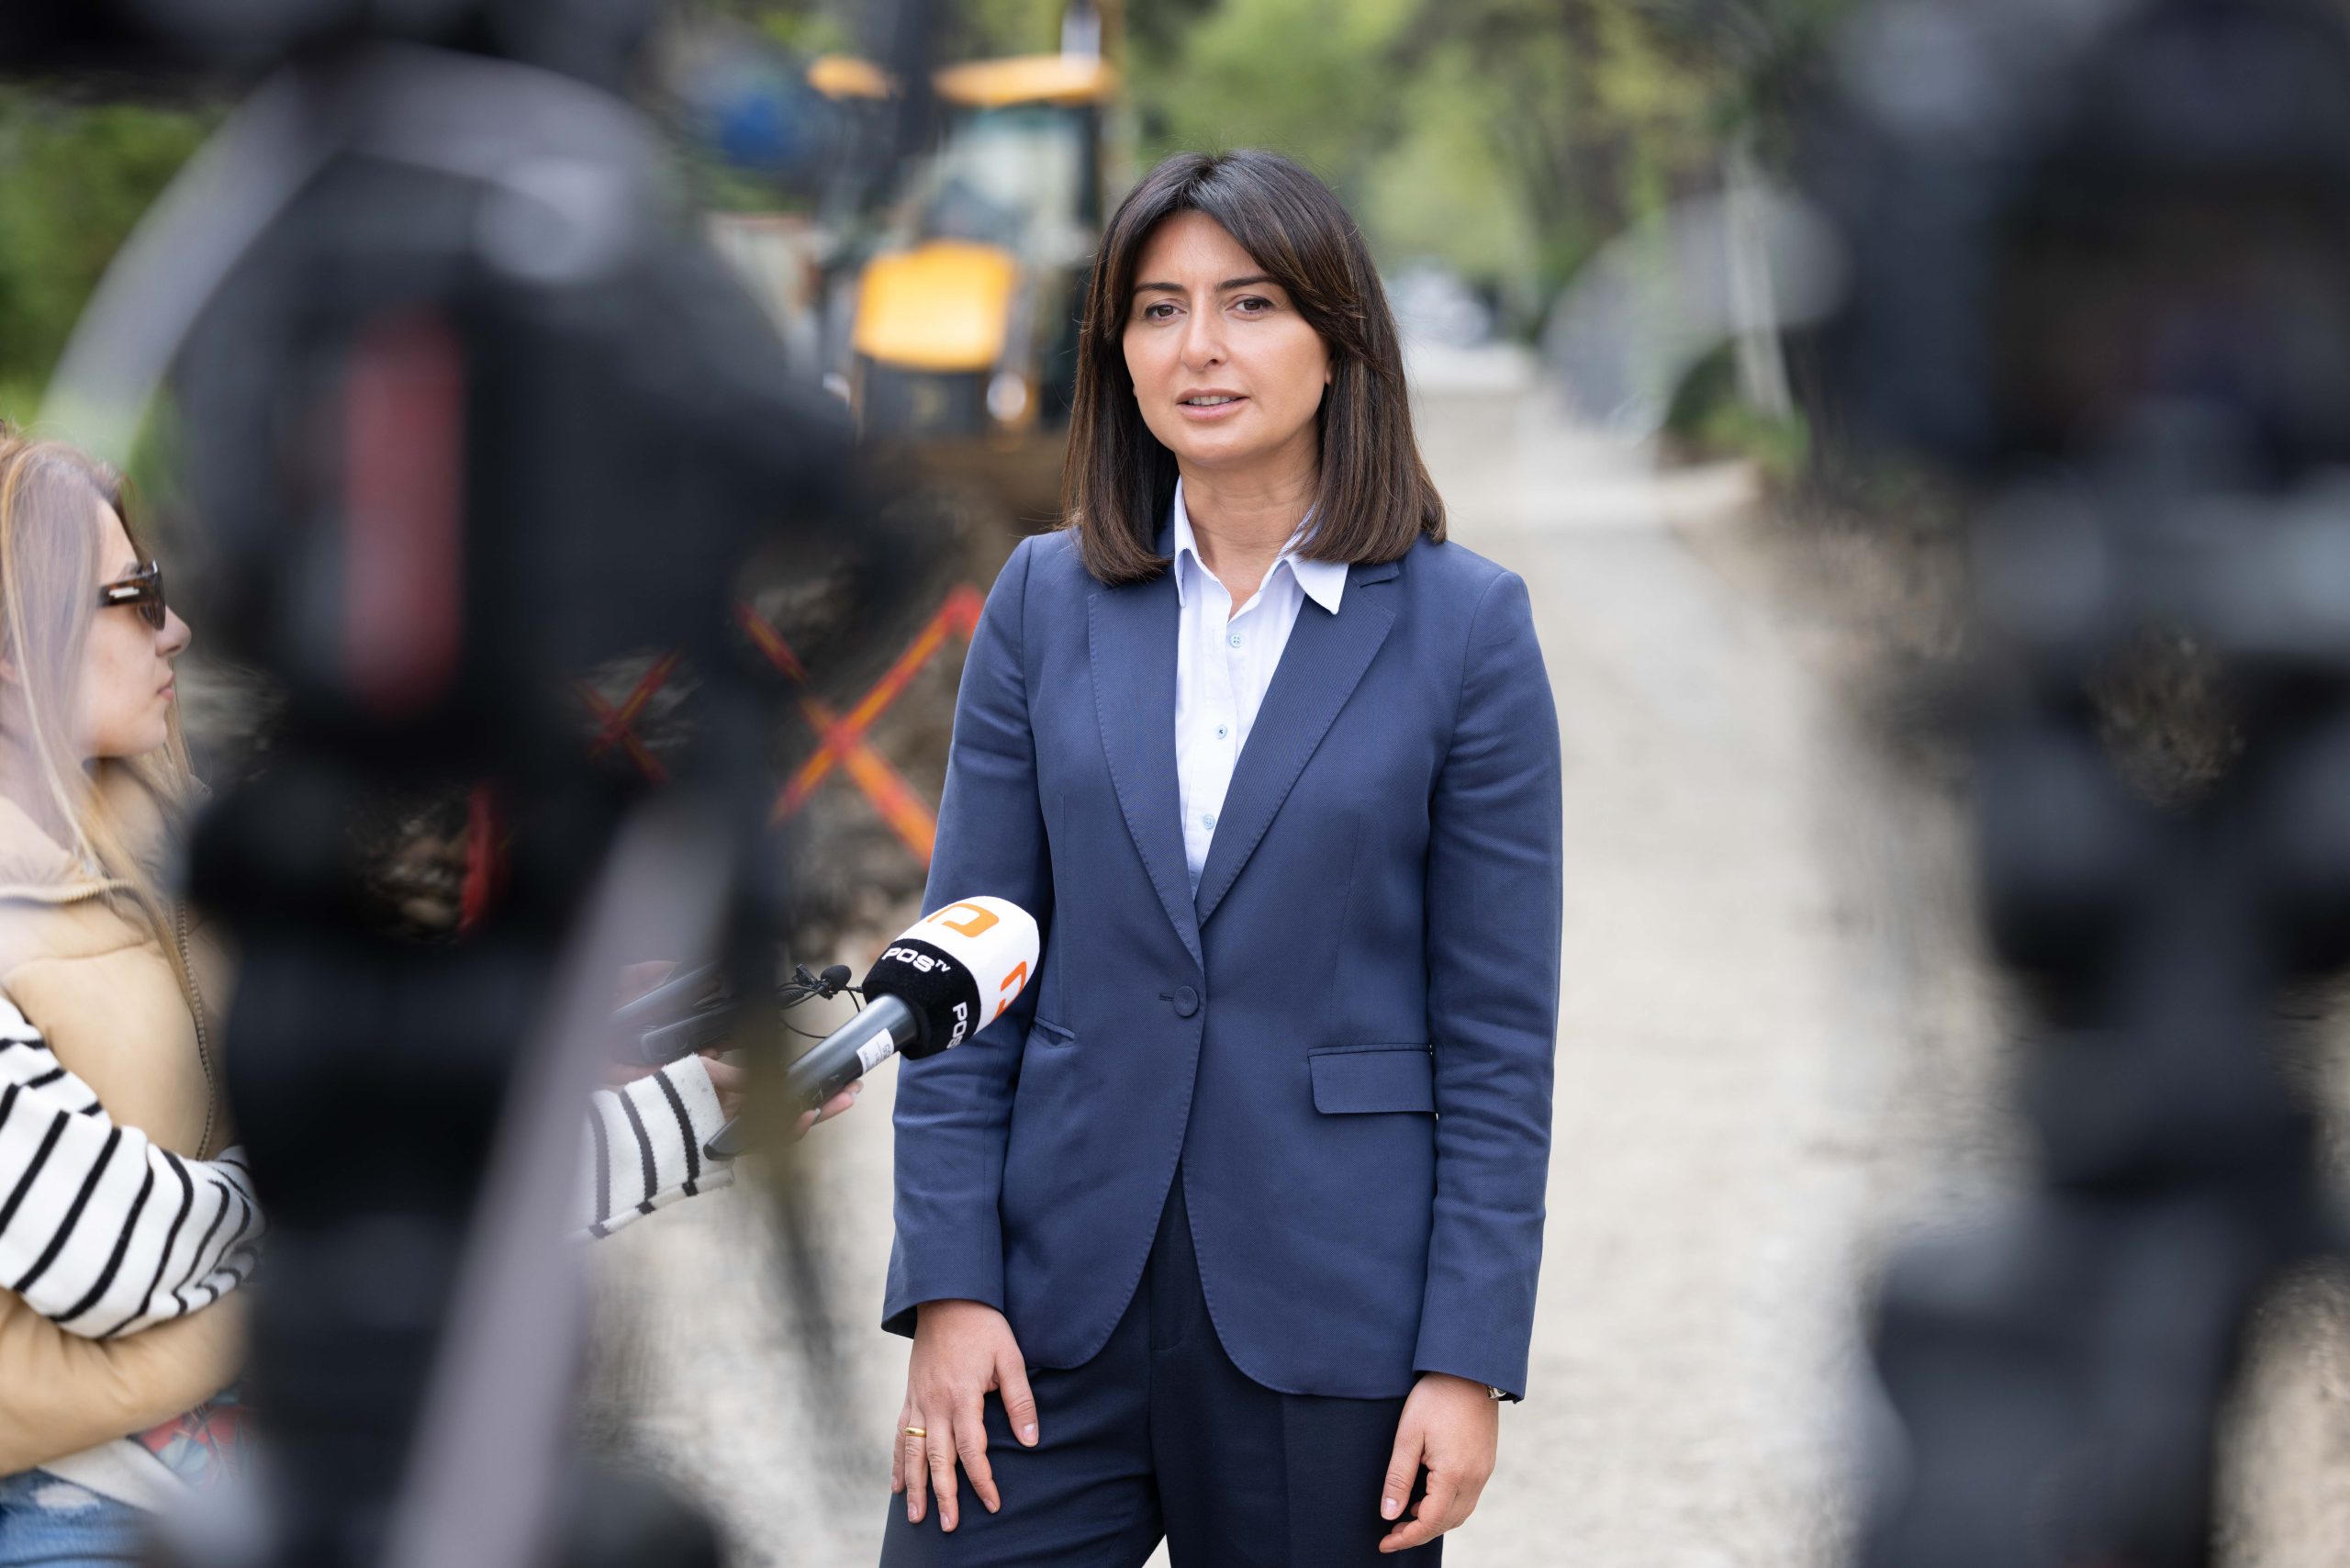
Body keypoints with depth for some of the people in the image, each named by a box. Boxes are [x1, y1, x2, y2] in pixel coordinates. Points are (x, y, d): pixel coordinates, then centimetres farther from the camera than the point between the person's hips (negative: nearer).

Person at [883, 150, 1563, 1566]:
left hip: (1328, 1309, -2)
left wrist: (1471, 1358, -7)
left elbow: (1499, 1030, -2)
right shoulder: (1047, 602, 6)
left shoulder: (1467, 627, -2)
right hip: (1059, 1290, 2)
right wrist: (948, 1287, -3)